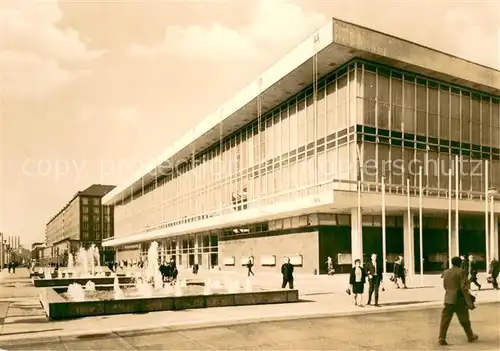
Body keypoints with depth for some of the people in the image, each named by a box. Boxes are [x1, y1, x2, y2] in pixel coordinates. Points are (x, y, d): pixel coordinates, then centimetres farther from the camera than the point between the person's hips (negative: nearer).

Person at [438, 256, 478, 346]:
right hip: (459, 300, -3)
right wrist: (469, 303, -12)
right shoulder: (461, 272, -8)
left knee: (445, 320, 2)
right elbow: (464, 288, -14)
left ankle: (442, 338, -5)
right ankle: (470, 336, 32)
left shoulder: (446, 272, 7)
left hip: (448, 299, 3)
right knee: (464, 320, 15)